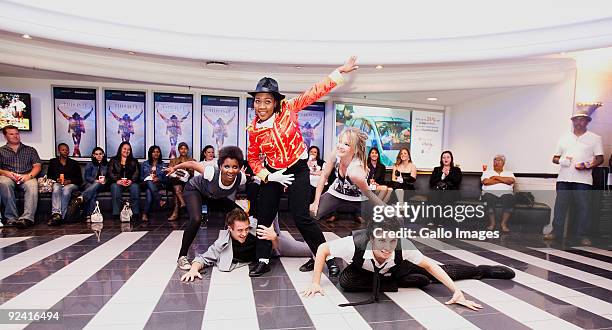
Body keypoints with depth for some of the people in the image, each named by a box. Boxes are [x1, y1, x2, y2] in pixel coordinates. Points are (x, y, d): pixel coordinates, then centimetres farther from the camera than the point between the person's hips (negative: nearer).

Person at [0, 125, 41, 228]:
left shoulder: (30, 150, 22)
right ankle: (11, 218, -33)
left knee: (32, 185, -36)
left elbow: (37, 166, 11)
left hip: (26, 177, 0)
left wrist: (29, 175, -9)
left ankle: (27, 218, -48)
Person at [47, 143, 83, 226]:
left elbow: (80, 179, 11)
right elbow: (49, 176, 16)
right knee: (56, 188, -36)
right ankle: (56, 214, -53)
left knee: (66, 189, -37)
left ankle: (60, 216, -47)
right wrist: (57, 179, -6)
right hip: (57, 183, 1)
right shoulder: (53, 162, 21)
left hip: (71, 184, -1)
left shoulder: (74, 163, 18)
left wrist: (69, 181, -9)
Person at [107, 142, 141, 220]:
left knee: (135, 187, -33)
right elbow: (110, 173, 5)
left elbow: (137, 173, 7)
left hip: (130, 183, 0)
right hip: (117, 182, 0)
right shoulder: (113, 160, 19)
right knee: (115, 187, -35)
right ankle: (116, 214, -38)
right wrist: (117, 180, -15)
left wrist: (131, 181, -14)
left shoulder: (134, 161, 21)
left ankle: (136, 213, -36)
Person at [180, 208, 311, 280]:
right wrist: (194, 268, -41)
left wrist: (274, 238, -50)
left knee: (306, 250, 21)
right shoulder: (223, 244, -34)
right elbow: (205, 257, -21)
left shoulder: (256, 226, -40)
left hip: (277, 242, -1)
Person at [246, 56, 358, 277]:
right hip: (272, 173, 4)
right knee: (264, 217, 8)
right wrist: (268, 176, -10)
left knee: (301, 217, -9)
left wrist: (340, 71, -16)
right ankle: (263, 261, 26)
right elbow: (253, 158, 4)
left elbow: (315, 92, -14)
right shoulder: (253, 130, -8)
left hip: (298, 170, -3)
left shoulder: (288, 108, -14)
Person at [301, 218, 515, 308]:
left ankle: (484, 270, 28)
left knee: (438, 271, 0)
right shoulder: (356, 243, -44)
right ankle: (405, 281, -18)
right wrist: (316, 283, -29)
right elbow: (322, 249, -28)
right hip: (364, 270, 0)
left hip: (395, 268, 1)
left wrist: (457, 292, -32)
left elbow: (429, 265, -25)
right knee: (345, 282, -31)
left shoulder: (402, 246, -40)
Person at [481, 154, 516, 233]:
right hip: (490, 192, -1)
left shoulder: (509, 173, 26)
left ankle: (503, 223, -25)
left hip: (506, 192, 1)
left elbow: (511, 180, 1)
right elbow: (485, 182, -1)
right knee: (489, 199, -36)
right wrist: (503, 180, 5)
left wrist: (496, 177, 3)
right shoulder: (487, 172, 22)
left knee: (510, 200, -34)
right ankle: (492, 223, -24)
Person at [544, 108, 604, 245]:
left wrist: (588, 166, -15)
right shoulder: (564, 138, 17)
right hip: (564, 178, 3)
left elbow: (600, 158, 4)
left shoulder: (595, 138, 9)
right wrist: (560, 160, -5)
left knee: (583, 207, -1)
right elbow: (555, 158, 18)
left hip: (583, 179, -2)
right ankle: (556, 231, 9)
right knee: (560, 205, 2)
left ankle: (583, 235, 8)